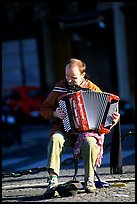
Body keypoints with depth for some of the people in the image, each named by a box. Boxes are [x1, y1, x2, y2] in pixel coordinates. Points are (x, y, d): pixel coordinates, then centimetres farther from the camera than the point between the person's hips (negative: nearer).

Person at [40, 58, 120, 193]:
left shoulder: (94, 90, 4)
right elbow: (44, 109, 12)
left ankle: (89, 180, -20)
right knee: (55, 138, -32)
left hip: (87, 130, -1)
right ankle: (53, 178, -35)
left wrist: (113, 119, -17)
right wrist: (55, 113, -10)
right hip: (64, 130, 1)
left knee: (89, 142, -35)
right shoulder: (60, 87, 8)